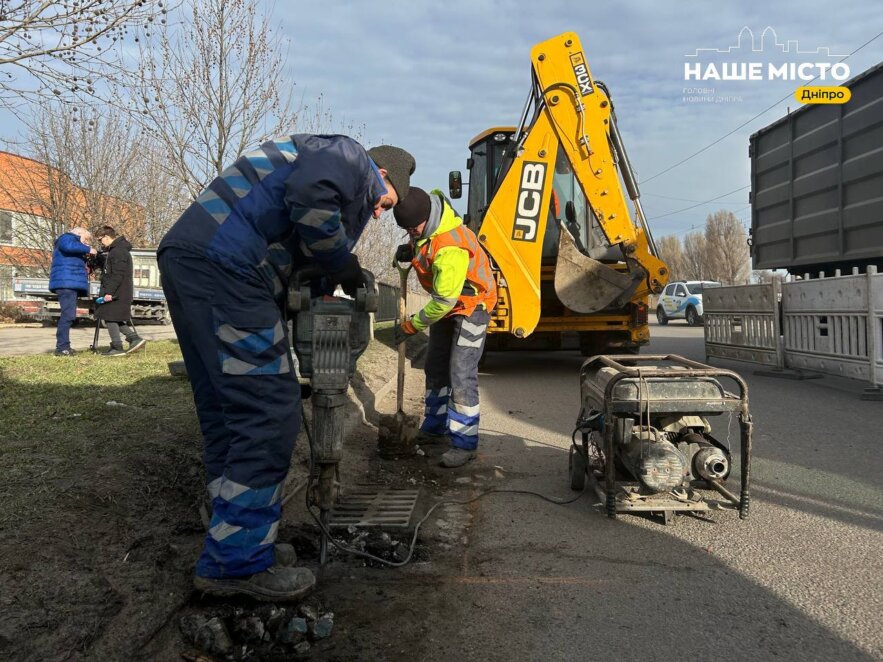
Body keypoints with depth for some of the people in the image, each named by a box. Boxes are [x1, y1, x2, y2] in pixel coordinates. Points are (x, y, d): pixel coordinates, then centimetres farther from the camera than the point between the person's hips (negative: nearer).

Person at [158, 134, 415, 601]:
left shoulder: (321, 156, 34)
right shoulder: (354, 160, 6)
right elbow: (310, 194, -19)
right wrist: (341, 264, -5)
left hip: (185, 258, 11)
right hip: (222, 265, -11)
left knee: (227, 414, 14)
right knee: (268, 414, -8)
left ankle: (235, 543, 24)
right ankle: (238, 562, 0)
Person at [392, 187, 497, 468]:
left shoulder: (450, 249, -36)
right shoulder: (426, 221, -9)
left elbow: (444, 301, -29)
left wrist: (411, 326, -17)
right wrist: (411, 249, -3)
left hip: (472, 305, -10)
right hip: (446, 303, 10)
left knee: (461, 376, -12)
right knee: (435, 368, 15)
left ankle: (465, 444, -4)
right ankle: (434, 428, 29)